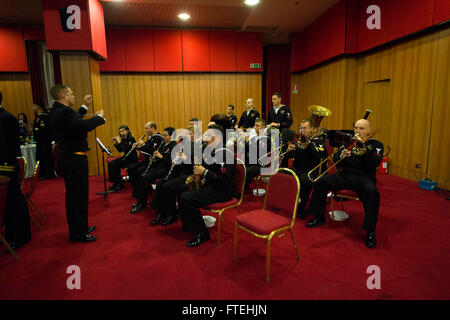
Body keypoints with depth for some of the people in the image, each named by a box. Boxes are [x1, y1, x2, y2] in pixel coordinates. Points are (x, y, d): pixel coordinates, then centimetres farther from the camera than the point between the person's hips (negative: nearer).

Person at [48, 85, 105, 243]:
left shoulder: (57, 111, 11)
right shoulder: (64, 112, -21)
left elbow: (75, 120, 26)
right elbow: (85, 125, -32)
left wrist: (84, 106, 30)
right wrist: (99, 116, -15)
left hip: (70, 158, 11)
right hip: (75, 160, -11)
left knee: (76, 194, 19)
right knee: (77, 195, -2)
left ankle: (80, 227, 34)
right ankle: (77, 234, 9)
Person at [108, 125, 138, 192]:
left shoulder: (131, 139, -13)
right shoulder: (123, 139, 10)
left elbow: (127, 149, -24)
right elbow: (120, 150, 13)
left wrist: (119, 142, -21)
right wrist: (116, 143, 0)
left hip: (132, 158, -8)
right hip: (126, 157, 8)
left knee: (115, 164, -23)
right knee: (110, 163, -9)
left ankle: (120, 184, -11)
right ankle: (116, 182, -2)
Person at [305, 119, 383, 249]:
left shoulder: (375, 144, 7)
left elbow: (374, 164, -12)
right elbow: (336, 162, 9)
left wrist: (363, 146, -15)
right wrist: (342, 156, -14)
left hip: (364, 178, -3)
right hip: (346, 175, 3)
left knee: (372, 191, -35)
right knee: (321, 180, -17)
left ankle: (370, 231, -20)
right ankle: (319, 217, -2)